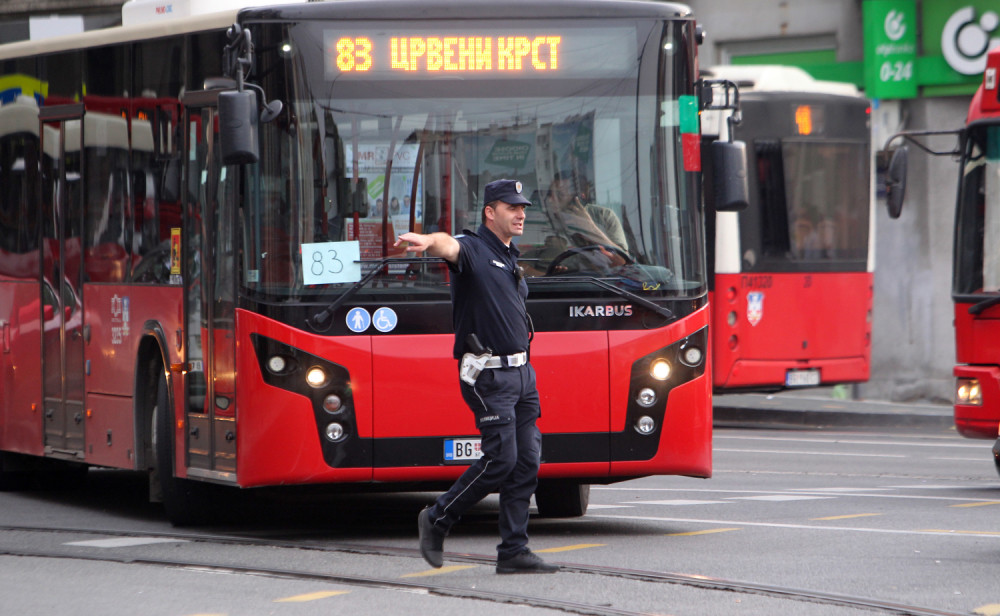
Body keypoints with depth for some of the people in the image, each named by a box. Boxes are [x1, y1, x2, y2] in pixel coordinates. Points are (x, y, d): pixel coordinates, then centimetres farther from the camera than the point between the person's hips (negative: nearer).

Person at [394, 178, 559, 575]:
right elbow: (449, 247, -32)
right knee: (501, 459, -13)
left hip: (520, 370, 8)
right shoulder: (472, 249, -7)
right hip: (488, 374, -8)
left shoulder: (511, 259, 19)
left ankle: (514, 552, 6)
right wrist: (429, 243, -56)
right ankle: (437, 520, 4)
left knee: (527, 462, 3)